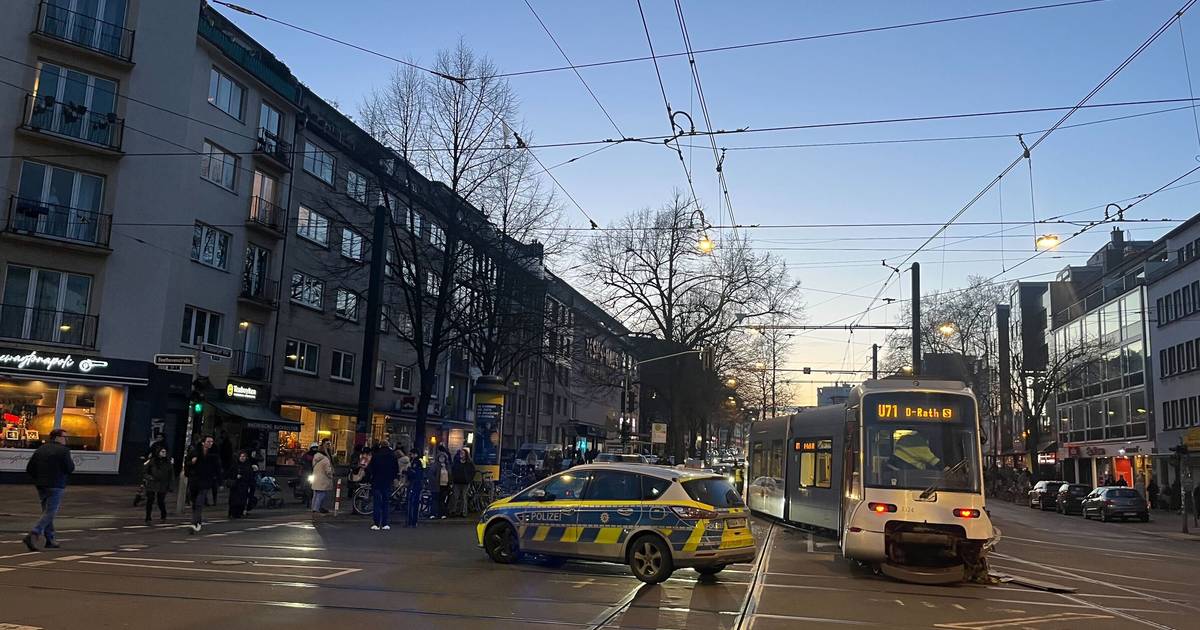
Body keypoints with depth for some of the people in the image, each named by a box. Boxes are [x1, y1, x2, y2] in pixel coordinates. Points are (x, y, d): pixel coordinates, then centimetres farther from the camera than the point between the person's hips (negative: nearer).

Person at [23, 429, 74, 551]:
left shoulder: (40, 449, 10)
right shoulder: (63, 451, -10)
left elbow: (29, 469, 8)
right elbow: (70, 469, -13)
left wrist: (38, 478, 18)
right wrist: (71, 462, 7)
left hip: (41, 486, 7)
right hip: (55, 487, -7)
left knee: (47, 512, 15)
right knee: (49, 514, -4)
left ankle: (49, 540, 19)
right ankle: (32, 535, -19)